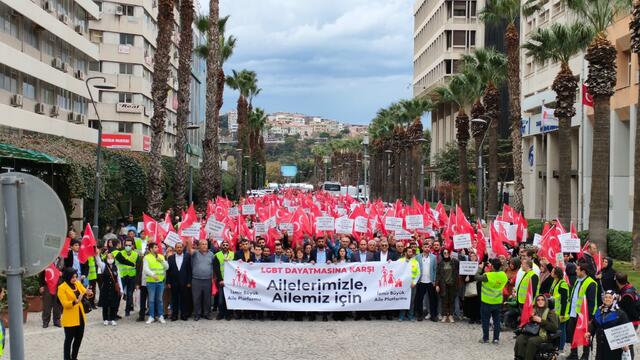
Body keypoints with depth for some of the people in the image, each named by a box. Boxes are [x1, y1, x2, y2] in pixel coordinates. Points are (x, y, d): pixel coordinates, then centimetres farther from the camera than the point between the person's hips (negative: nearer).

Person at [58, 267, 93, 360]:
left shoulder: (78, 283, 6)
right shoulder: (62, 288, -13)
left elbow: (85, 293, 4)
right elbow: (65, 304, -18)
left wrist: (89, 293, -19)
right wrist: (76, 301, -34)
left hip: (80, 316, 7)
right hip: (69, 318, -7)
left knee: (79, 338, 15)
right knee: (69, 339, 1)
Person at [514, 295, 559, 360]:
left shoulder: (550, 312, 7)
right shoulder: (533, 310, 20)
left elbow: (554, 327, -6)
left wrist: (541, 321, -12)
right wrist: (529, 317, 4)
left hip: (543, 335, -4)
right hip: (530, 333, 4)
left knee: (532, 341, -35)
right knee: (519, 339, -27)